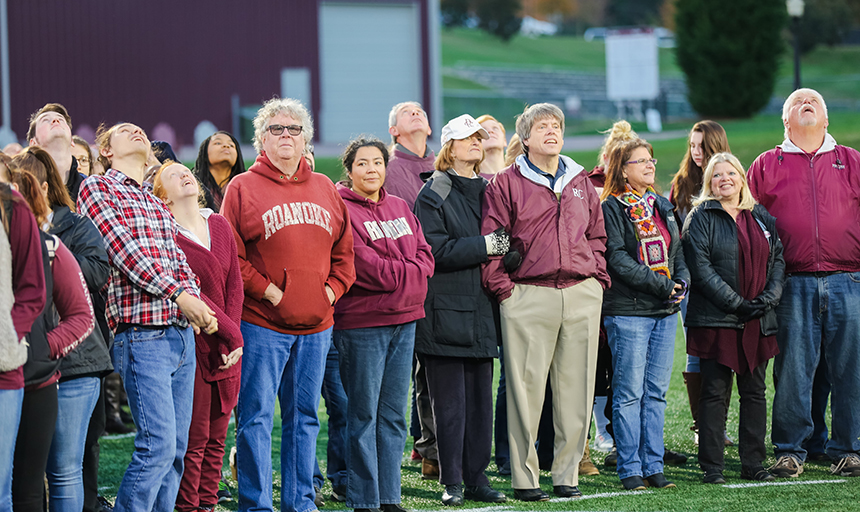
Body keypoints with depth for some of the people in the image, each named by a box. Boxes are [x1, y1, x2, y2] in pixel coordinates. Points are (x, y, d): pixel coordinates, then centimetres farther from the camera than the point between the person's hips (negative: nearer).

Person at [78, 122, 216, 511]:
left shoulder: (157, 203, 24)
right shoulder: (97, 188, 2)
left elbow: (178, 261, 16)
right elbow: (124, 249, -10)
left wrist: (196, 303, -6)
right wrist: (179, 294, -17)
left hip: (182, 332, 8)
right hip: (142, 333, -8)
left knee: (176, 448, 6)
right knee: (158, 445, -15)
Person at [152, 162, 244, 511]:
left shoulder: (220, 226, 12)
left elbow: (234, 284, 7)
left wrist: (233, 337, -5)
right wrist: (231, 332, -15)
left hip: (227, 351, 6)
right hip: (192, 347, -6)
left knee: (216, 437, 10)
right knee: (195, 437, -5)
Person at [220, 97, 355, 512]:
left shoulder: (324, 189, 13)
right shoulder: (243, 188, -1)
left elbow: (343, 251, 15)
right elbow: (231, 255, -6)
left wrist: (332, 289, 0)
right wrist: (267, 291, -13)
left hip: (316, 324, 5)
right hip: (262, 323, -5)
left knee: (304, 416, 11)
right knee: (257, 417, -5)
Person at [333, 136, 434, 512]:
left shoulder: (400, 208, 16)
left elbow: (425, 256, 8)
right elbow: (366, 266, -16)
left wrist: (392, 272, -9)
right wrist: (406, 272, -9)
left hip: (404, 320, 7)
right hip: (361, 324, -7)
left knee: (393, 415, 9)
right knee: (363, 415, -3)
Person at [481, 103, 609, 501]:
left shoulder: (580, 182, 16)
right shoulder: (506, 184, 2)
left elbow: (597, 235, 21)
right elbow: (490, 240, -2)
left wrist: (597, 278, 10)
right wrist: (503, 288, -8)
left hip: (582, 295, 4)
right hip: (528, 298, -4)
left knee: (576, 389, 5)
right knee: (527, 389, -4)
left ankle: (567, 475, 13)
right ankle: (524, 478, 2)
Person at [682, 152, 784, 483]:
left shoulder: (762, 218, 15)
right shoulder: (701, 218, -1)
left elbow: (778, 259, 13)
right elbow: (701, 267, -10)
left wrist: (769, 297, -5)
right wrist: (736, 303, -16)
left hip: (759, 320, 5)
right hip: (716, 318, -5)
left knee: (755, 391, 7)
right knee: (715, 392, -3)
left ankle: (753, 463, 13)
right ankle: (712, 466, 1)